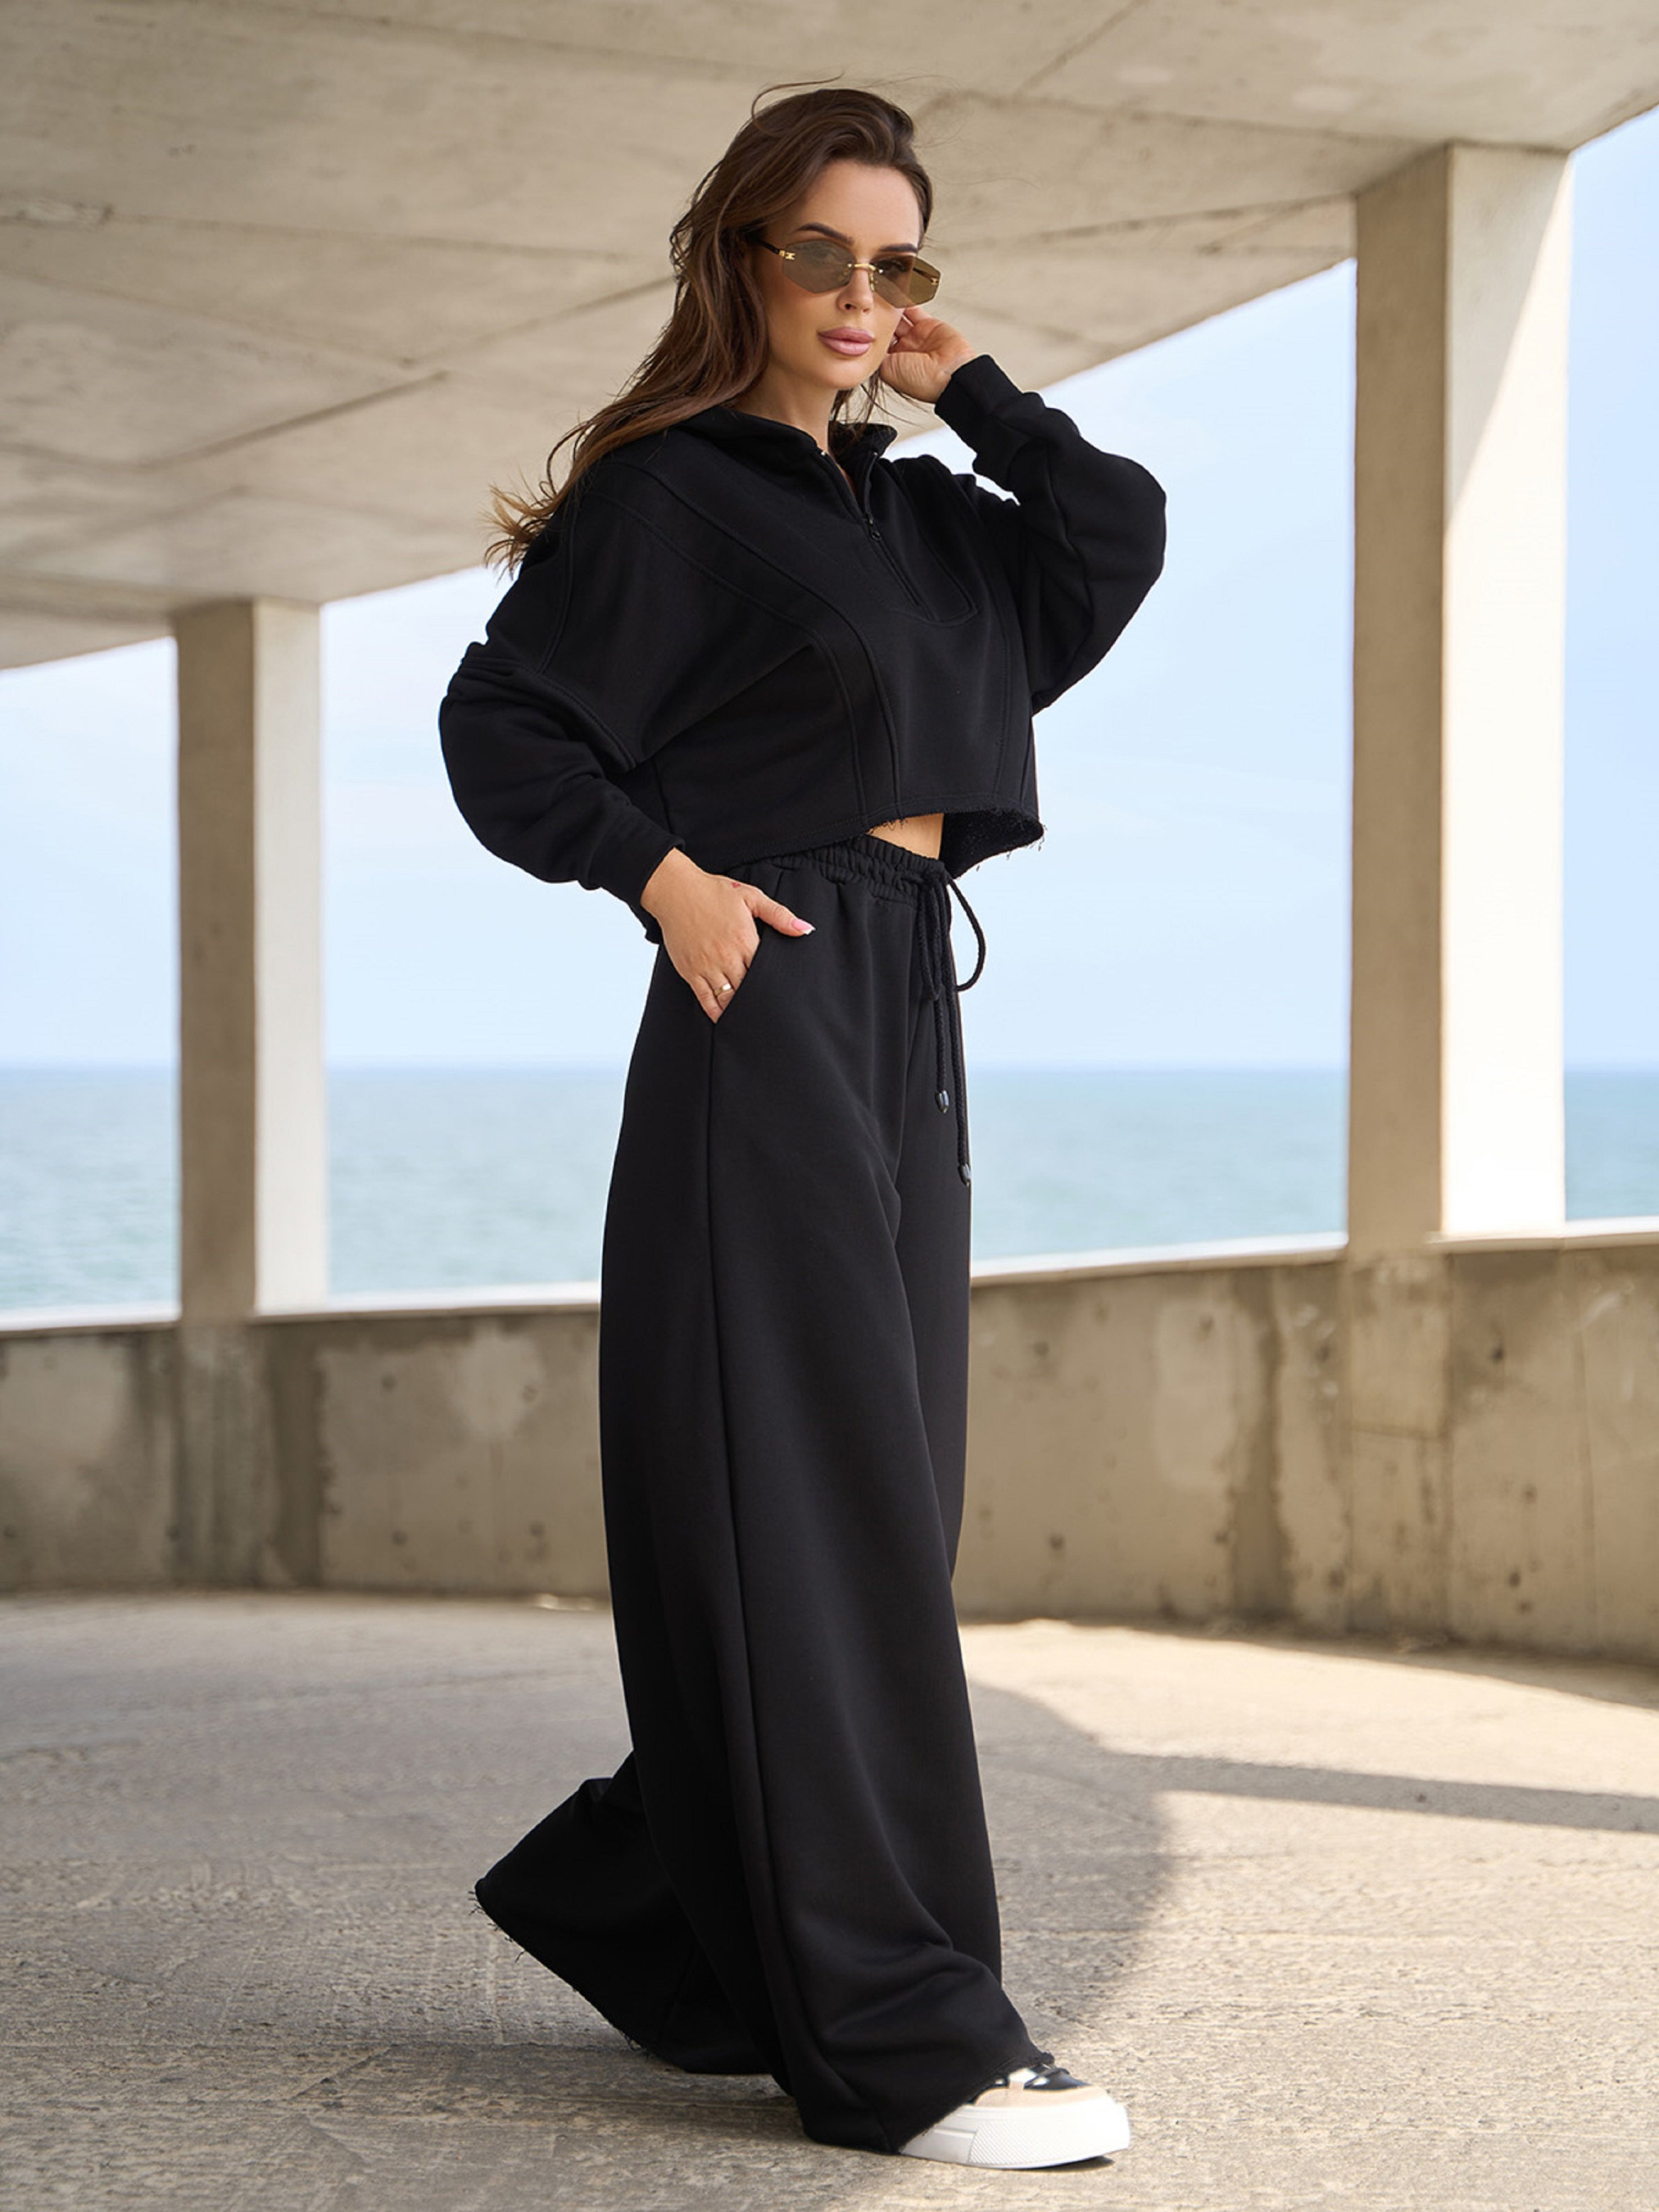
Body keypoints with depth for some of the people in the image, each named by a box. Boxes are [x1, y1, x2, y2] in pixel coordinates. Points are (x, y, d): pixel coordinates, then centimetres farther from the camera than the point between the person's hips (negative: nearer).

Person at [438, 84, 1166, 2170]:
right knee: (817, 1505, -10)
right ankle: (902, 2035, -11)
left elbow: (1121, 542, 12)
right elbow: (500, 720, -5)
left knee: (872, 1498, 9)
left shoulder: (914, 510, 19)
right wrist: (666, 875, -15)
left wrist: (968, 393, 8)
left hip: (907, 1022, 8)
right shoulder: (671, 493, -2)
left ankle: (646, 1904, 22)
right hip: (772, 1006, -8)